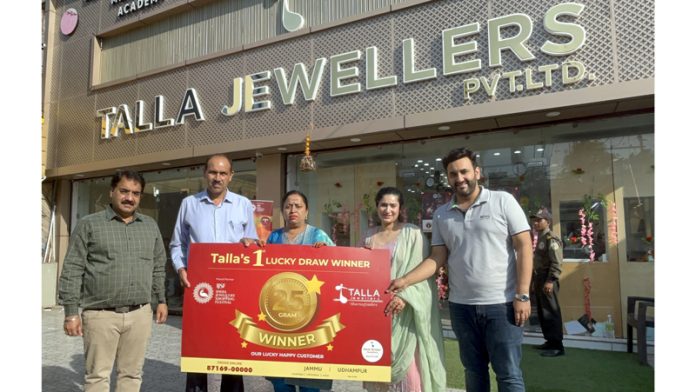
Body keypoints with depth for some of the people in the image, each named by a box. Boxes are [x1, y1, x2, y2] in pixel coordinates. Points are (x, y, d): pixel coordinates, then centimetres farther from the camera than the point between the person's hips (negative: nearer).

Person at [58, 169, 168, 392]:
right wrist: (71, 312, -6)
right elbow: (72, 270, -2)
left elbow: (158, 267, 17)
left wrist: (161, 299, 12)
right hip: (101, 315, -3)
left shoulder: (150, 226, 12)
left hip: (140, 314, 3)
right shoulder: (89, 225, 0)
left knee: (132, 374, 10)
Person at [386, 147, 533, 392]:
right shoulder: (441, 215, 7)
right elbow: (437, 258, 5)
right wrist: (405, 280, -9)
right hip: (461, 306, 4)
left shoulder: (503, 201, -3)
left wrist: (522, 295, -12)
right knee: (474, 371, 16)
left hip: (501, 303, -3)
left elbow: (524, 247, -6)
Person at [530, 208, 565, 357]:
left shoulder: (551, 239, -12)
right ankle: (550, 341, 24)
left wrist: (550, 281, -24)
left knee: (551, 312, -7)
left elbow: (556, 262, -19)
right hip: (539, 279, 10)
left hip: (547, 280, -10)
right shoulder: (540, 238, 18)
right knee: (542, 312, 14)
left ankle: (557, 346, -1)